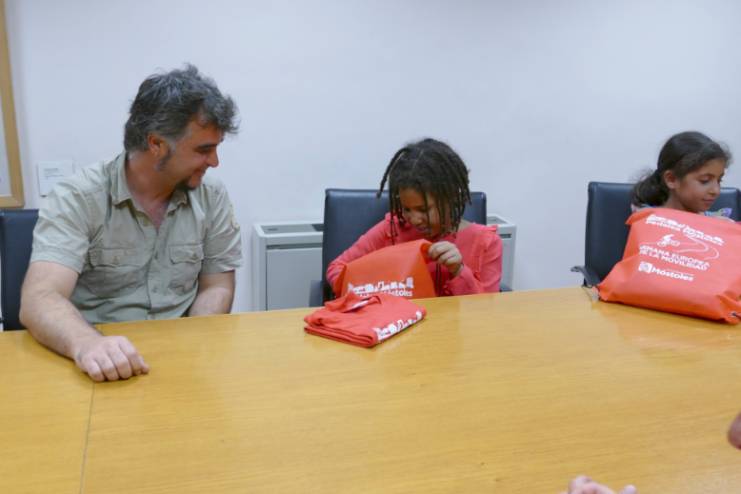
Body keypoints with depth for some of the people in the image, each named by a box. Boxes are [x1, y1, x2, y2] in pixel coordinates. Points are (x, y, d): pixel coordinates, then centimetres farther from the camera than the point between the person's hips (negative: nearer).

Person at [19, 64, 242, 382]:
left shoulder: (211, 197, 1)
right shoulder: (76, 200, -9)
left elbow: (217, 287, 5)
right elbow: (40, 300, -20)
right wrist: (87, 344, -41)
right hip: (99, 366, -1)